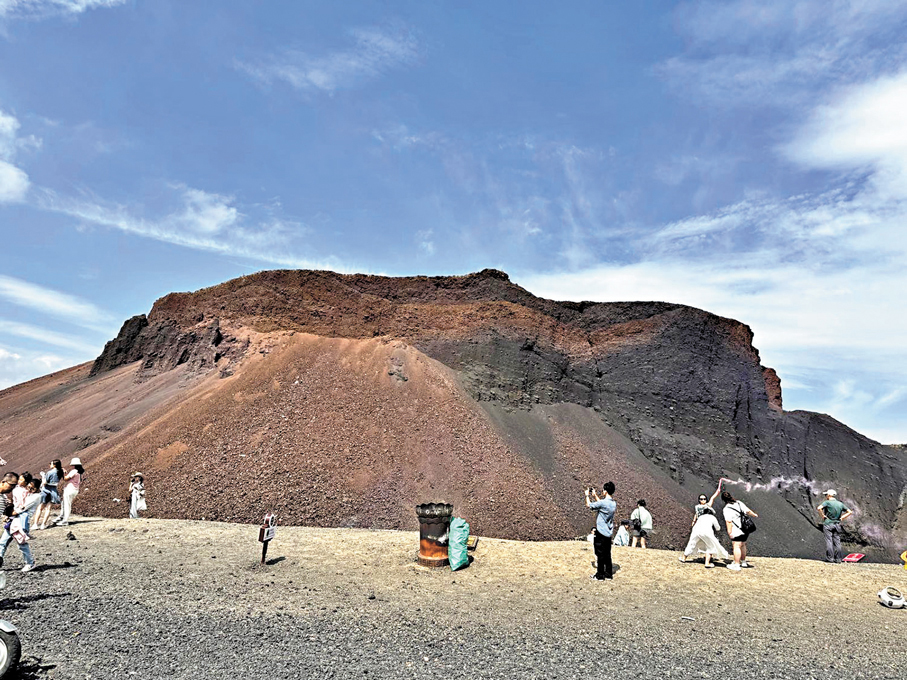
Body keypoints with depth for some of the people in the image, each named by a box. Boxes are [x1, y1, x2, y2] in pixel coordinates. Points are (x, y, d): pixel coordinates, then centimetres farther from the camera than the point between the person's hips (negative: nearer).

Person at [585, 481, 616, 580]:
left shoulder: (603, 503, -20)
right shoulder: (614, 504, 4)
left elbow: (588, 505, -10)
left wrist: (587, 495, 7)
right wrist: (595, 495, 28)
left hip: (600, 532, -7)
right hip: (609, 533, 7)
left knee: (600, 554, 1)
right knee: (607, 554, 14)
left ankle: (600, 575, 7)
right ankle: (609, 574, 19)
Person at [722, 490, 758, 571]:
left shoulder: (726, 509, -13)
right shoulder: (739, 503, 5)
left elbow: (728, 521, -17)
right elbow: (748, 511, 13)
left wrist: (729, 532, -14)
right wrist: (754, 515, 32)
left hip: (737, 531, -7)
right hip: (746, 529, 7)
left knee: (736, 546, -5)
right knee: (743, 545, 21)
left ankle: (736, 565, -6)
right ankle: (743, 562, 33)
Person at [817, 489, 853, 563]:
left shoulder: (827, 502, -6)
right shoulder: (840, 504, 10)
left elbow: (819, 508, -22)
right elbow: (850, 512, 14)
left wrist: (823, 515, -8)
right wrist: (841, 518, 11)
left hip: (828, 524, -5)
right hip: (837, 525, 5)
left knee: (829, 541, -5)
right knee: (837, 542, 6)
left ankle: (829, 558, -8)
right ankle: (838, 558, 5)